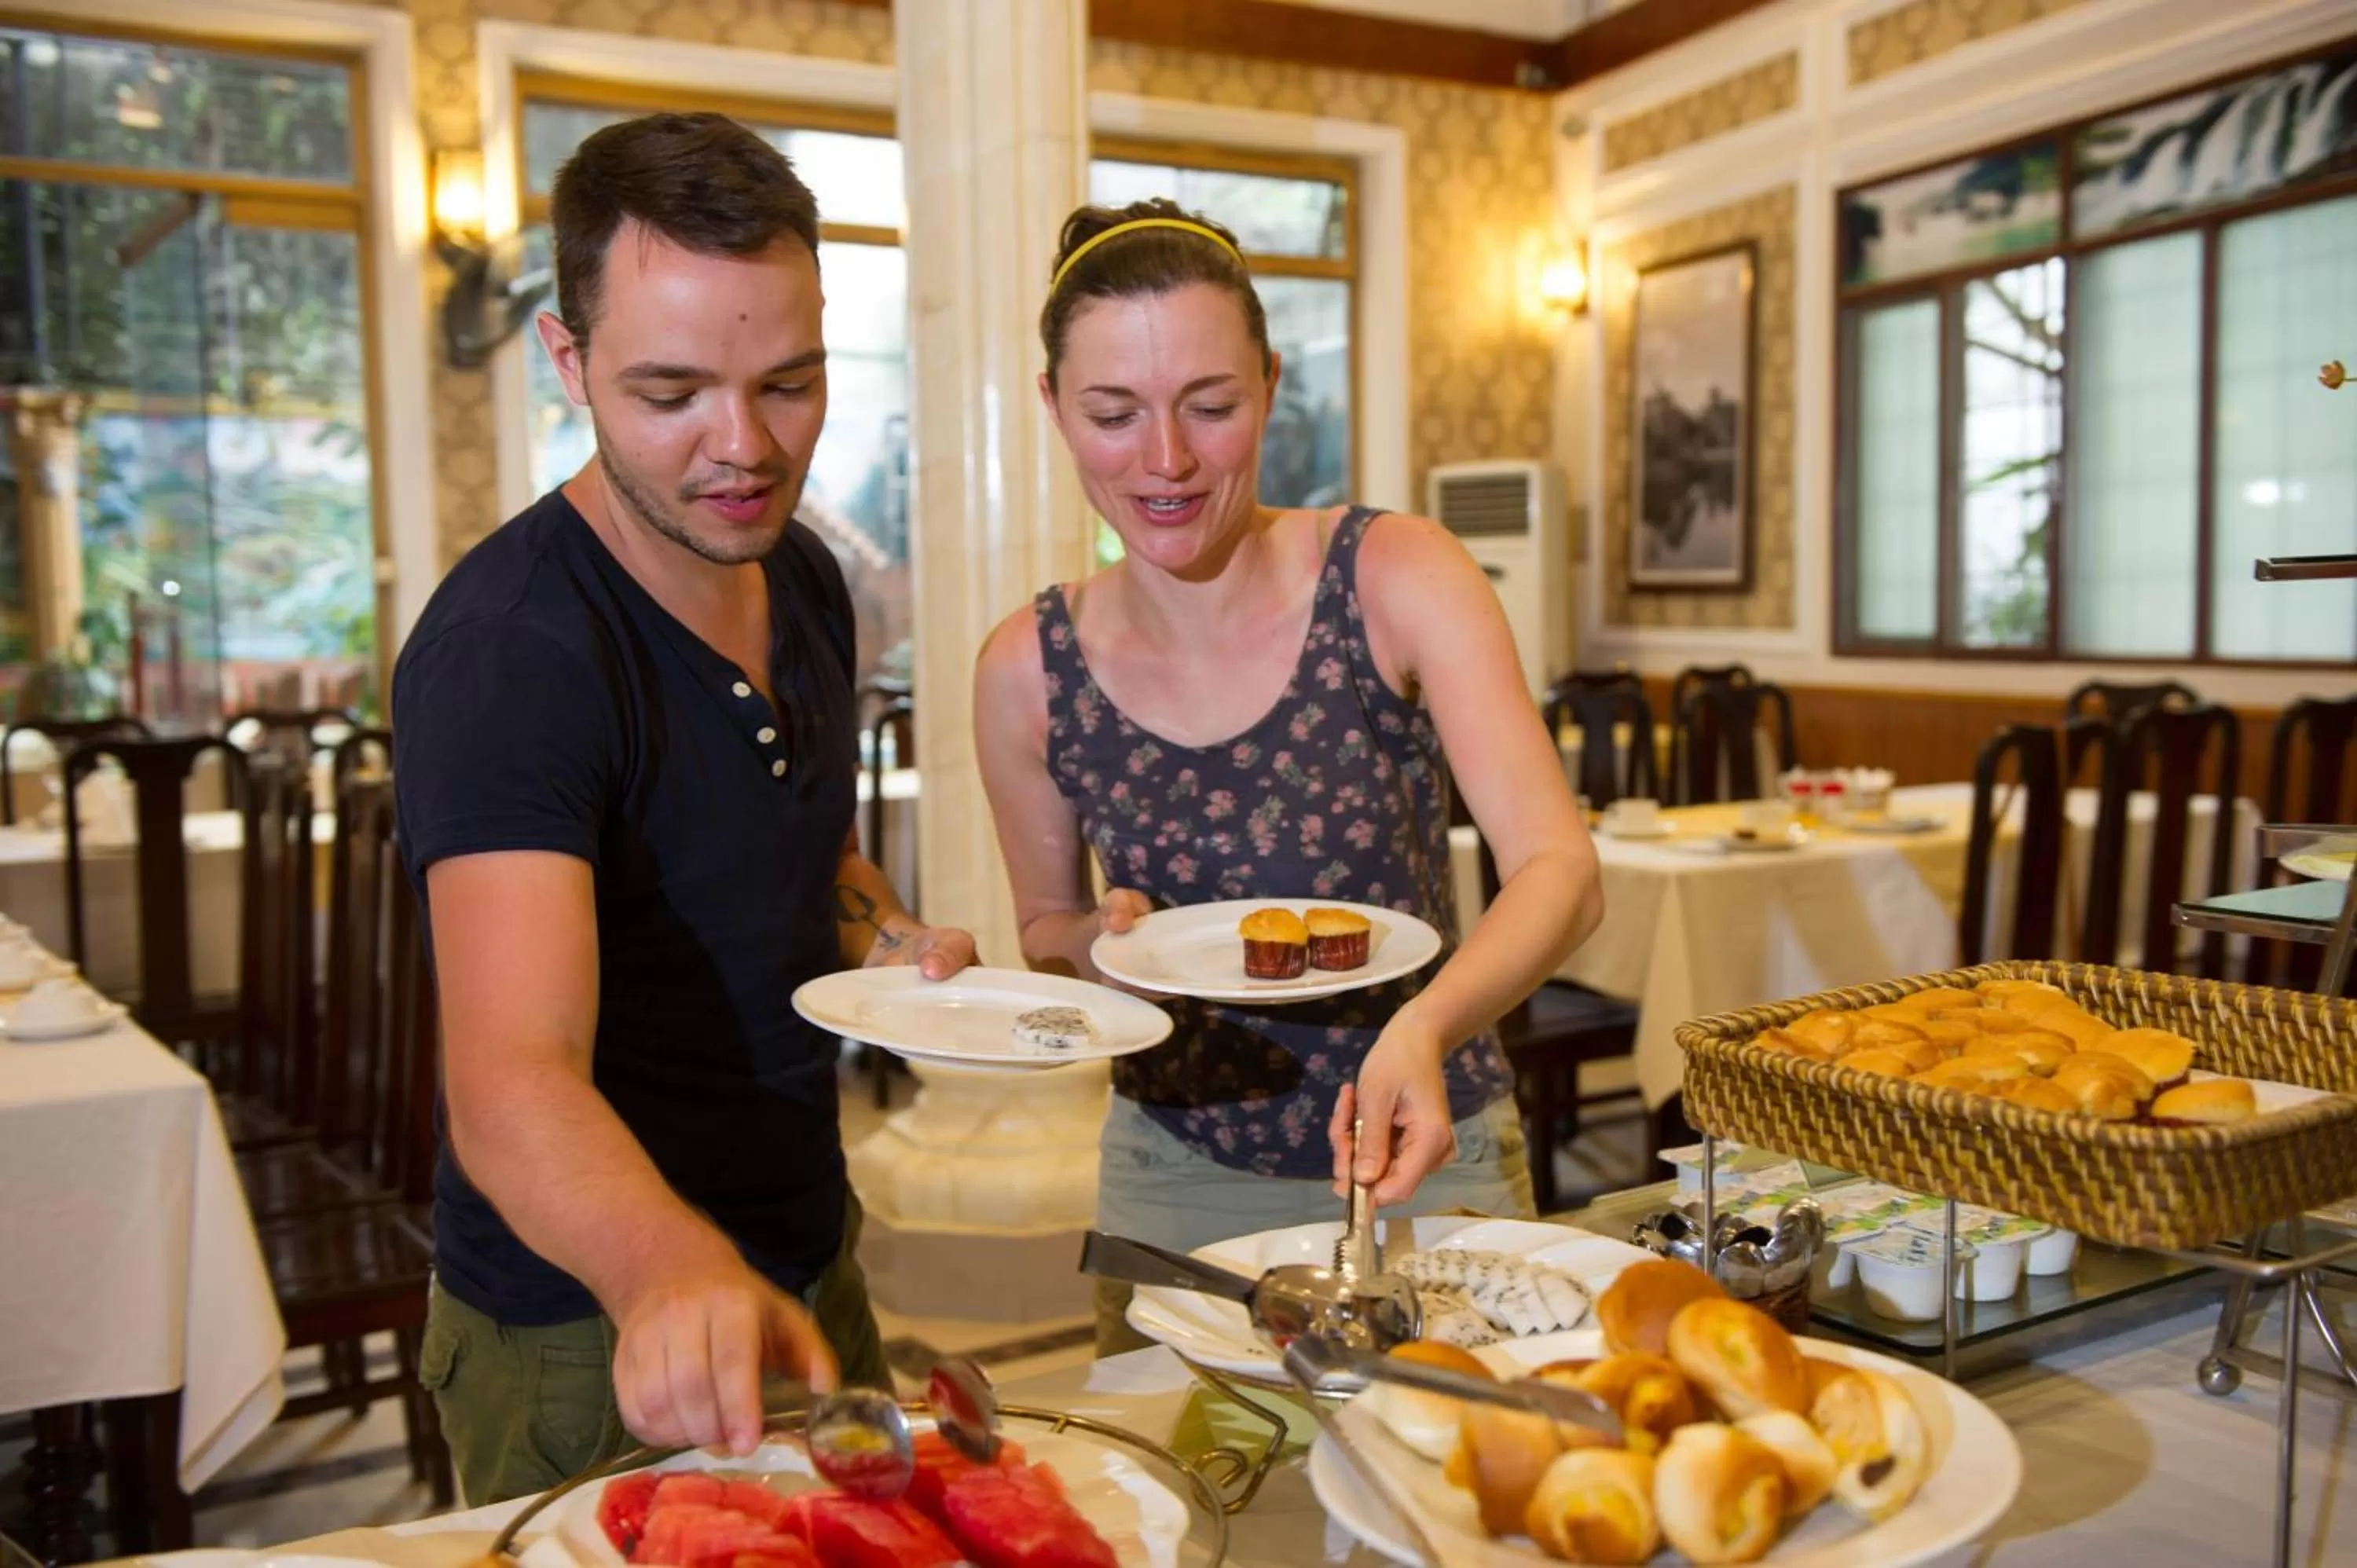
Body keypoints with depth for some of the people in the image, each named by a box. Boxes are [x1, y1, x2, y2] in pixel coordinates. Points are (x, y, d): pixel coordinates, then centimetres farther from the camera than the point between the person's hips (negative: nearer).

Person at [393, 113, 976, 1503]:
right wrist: (676, 1274, -55)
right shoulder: (507, 652, -25)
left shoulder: (800, 574, -1)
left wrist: (891, 940, -5)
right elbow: (513, 1085, -36)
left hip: (809, 1270, 7)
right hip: (595, 1343, -7)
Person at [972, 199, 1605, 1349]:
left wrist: (1424, 1029, -43)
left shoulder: (1398, 579, -16)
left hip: (1420, 1164, -1)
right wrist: (1103, 943, -16)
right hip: (1172, 1180, 2)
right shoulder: (1028, 672, -10)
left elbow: (1561, 870, -25)